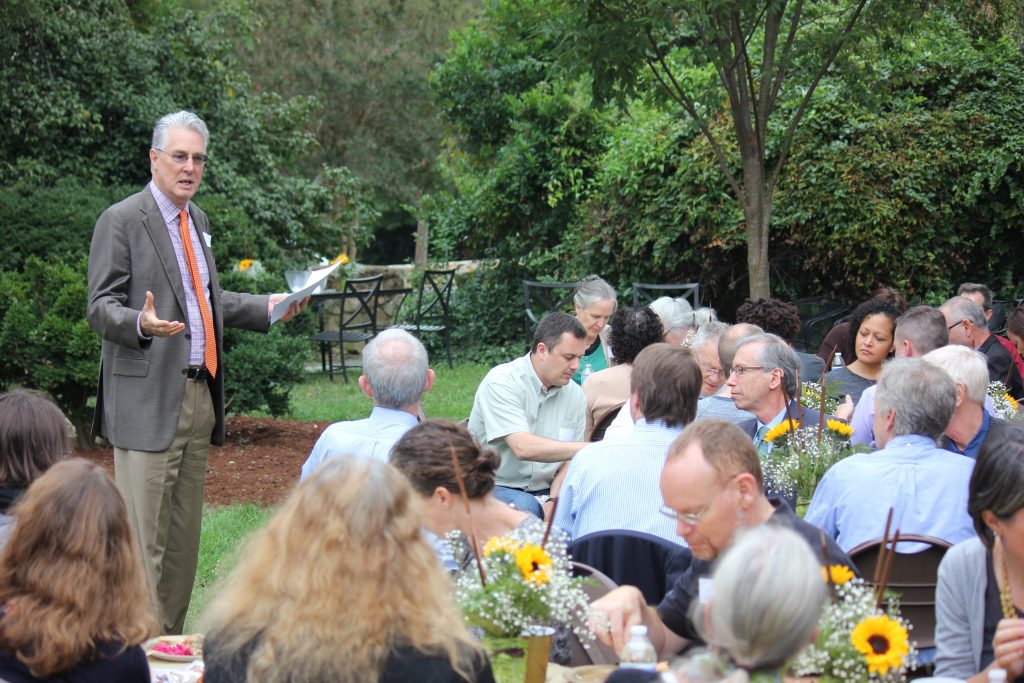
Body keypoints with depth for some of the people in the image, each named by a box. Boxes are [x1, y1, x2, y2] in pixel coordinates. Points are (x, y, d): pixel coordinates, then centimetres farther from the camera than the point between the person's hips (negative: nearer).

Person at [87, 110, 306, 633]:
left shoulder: (197, 221, 18)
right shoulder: (121, 221, -7)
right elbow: (101, 308, -11)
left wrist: (267, 308, 20)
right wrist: (141, 322, -30)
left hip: (198, 393, 8)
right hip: (148, 399, -8)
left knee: (184, 535, 12)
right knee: (144, 535, -8)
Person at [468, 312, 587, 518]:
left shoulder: (575, 395, 6)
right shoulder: (502, 382, -13)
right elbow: (523, 448, -26)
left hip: (543, 493, 5)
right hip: (494, 487, -5)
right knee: (525, 506, -38)